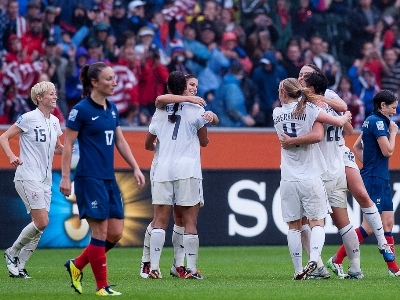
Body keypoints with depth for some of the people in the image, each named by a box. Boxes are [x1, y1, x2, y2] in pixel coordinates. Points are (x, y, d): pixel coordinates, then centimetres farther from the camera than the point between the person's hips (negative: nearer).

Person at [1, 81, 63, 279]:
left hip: (45, 179, 8)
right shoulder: (28, 118, -9)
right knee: (41, 222, -15)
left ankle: (18, 266, 10)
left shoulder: (55, 121, 12)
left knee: (40, 226, 3)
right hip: (28, 177, -8)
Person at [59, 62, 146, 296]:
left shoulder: (112, 109, 12)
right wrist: (65, 177, -12)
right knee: (101, 232, -7)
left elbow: (120, 141, 19)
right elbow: (68, 144, -8)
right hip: (89, 178, -8)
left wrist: (136, 167, 14)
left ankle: (77, 265, 21)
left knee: (116, 233, 4)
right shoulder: (81, 110, -9)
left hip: (109, 179, 8)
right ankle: (102, 286, 3)